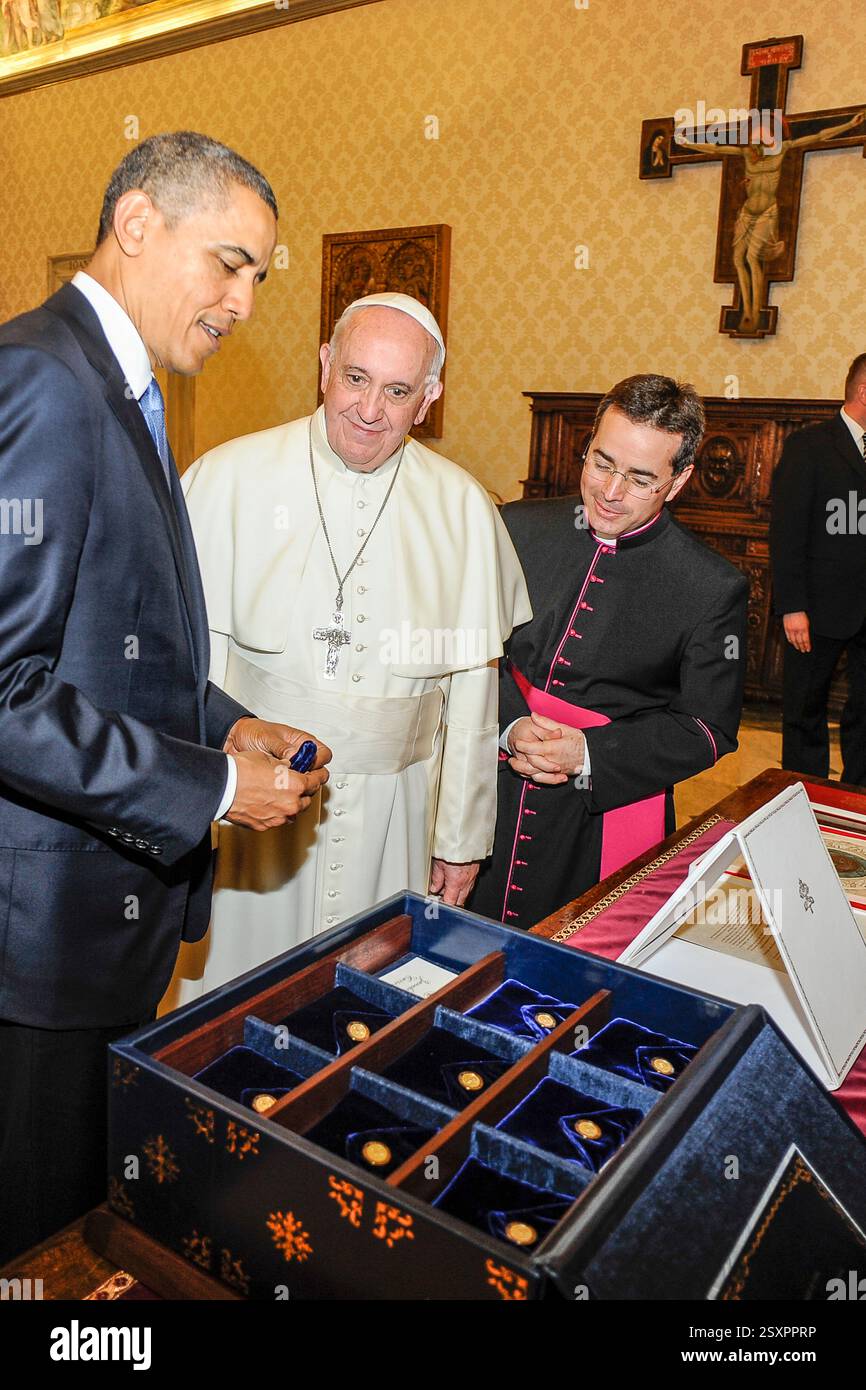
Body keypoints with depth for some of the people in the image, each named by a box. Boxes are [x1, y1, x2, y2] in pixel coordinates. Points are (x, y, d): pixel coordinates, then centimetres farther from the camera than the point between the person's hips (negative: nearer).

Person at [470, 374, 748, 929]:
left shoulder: (715, 589, -9)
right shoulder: (517, 528, -2)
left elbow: (707, 728, -6)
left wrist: (589, 754, -19)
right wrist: (511, 728, -16)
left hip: (608, 814, -2)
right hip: (487, 799, 3)